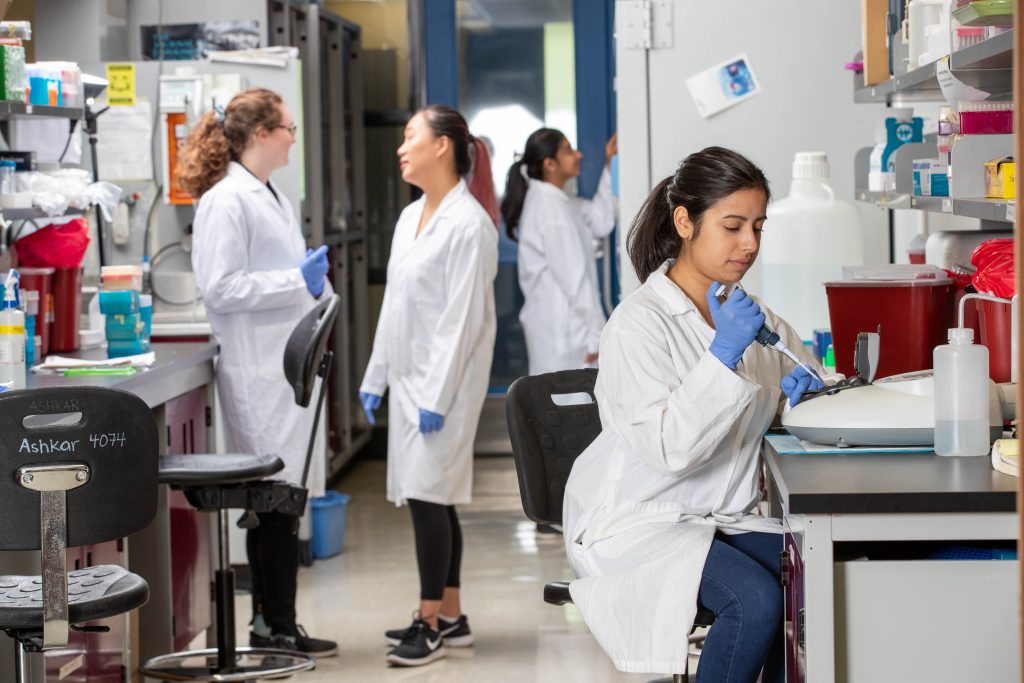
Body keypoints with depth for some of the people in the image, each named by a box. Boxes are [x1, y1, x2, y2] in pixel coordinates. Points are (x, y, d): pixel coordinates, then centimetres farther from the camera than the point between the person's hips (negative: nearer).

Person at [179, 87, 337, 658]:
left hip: (291, 364, 9)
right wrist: (298, 281, -18)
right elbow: (220, 287, -19)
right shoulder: (226, 201, -12)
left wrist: (319, 287, 16)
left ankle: (275, 621, 16)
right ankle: (276, 626, -1)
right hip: (259, 370, -9)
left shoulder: (274, 198, 18)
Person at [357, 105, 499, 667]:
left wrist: (438, 395, -20)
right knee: (429, 497, 11)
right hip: (409, 378, 9)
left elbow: (462, 318, -17)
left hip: (445, 381, -9)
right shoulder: (410, 218, 14)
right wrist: (375, 376, 16)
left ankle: (431, 621, -2)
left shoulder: (467, 224, -13)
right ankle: (450, 618, 18)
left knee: (427, 494, -9)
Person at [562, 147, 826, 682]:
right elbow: (668, 448, -23)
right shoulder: (639, 323, -13)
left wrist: (797, 389, 1)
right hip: (640, 522, -6)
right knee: (756, 599, -29)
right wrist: (724, 354, -28)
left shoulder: (748, 314, 8)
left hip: (725, 517, 7)